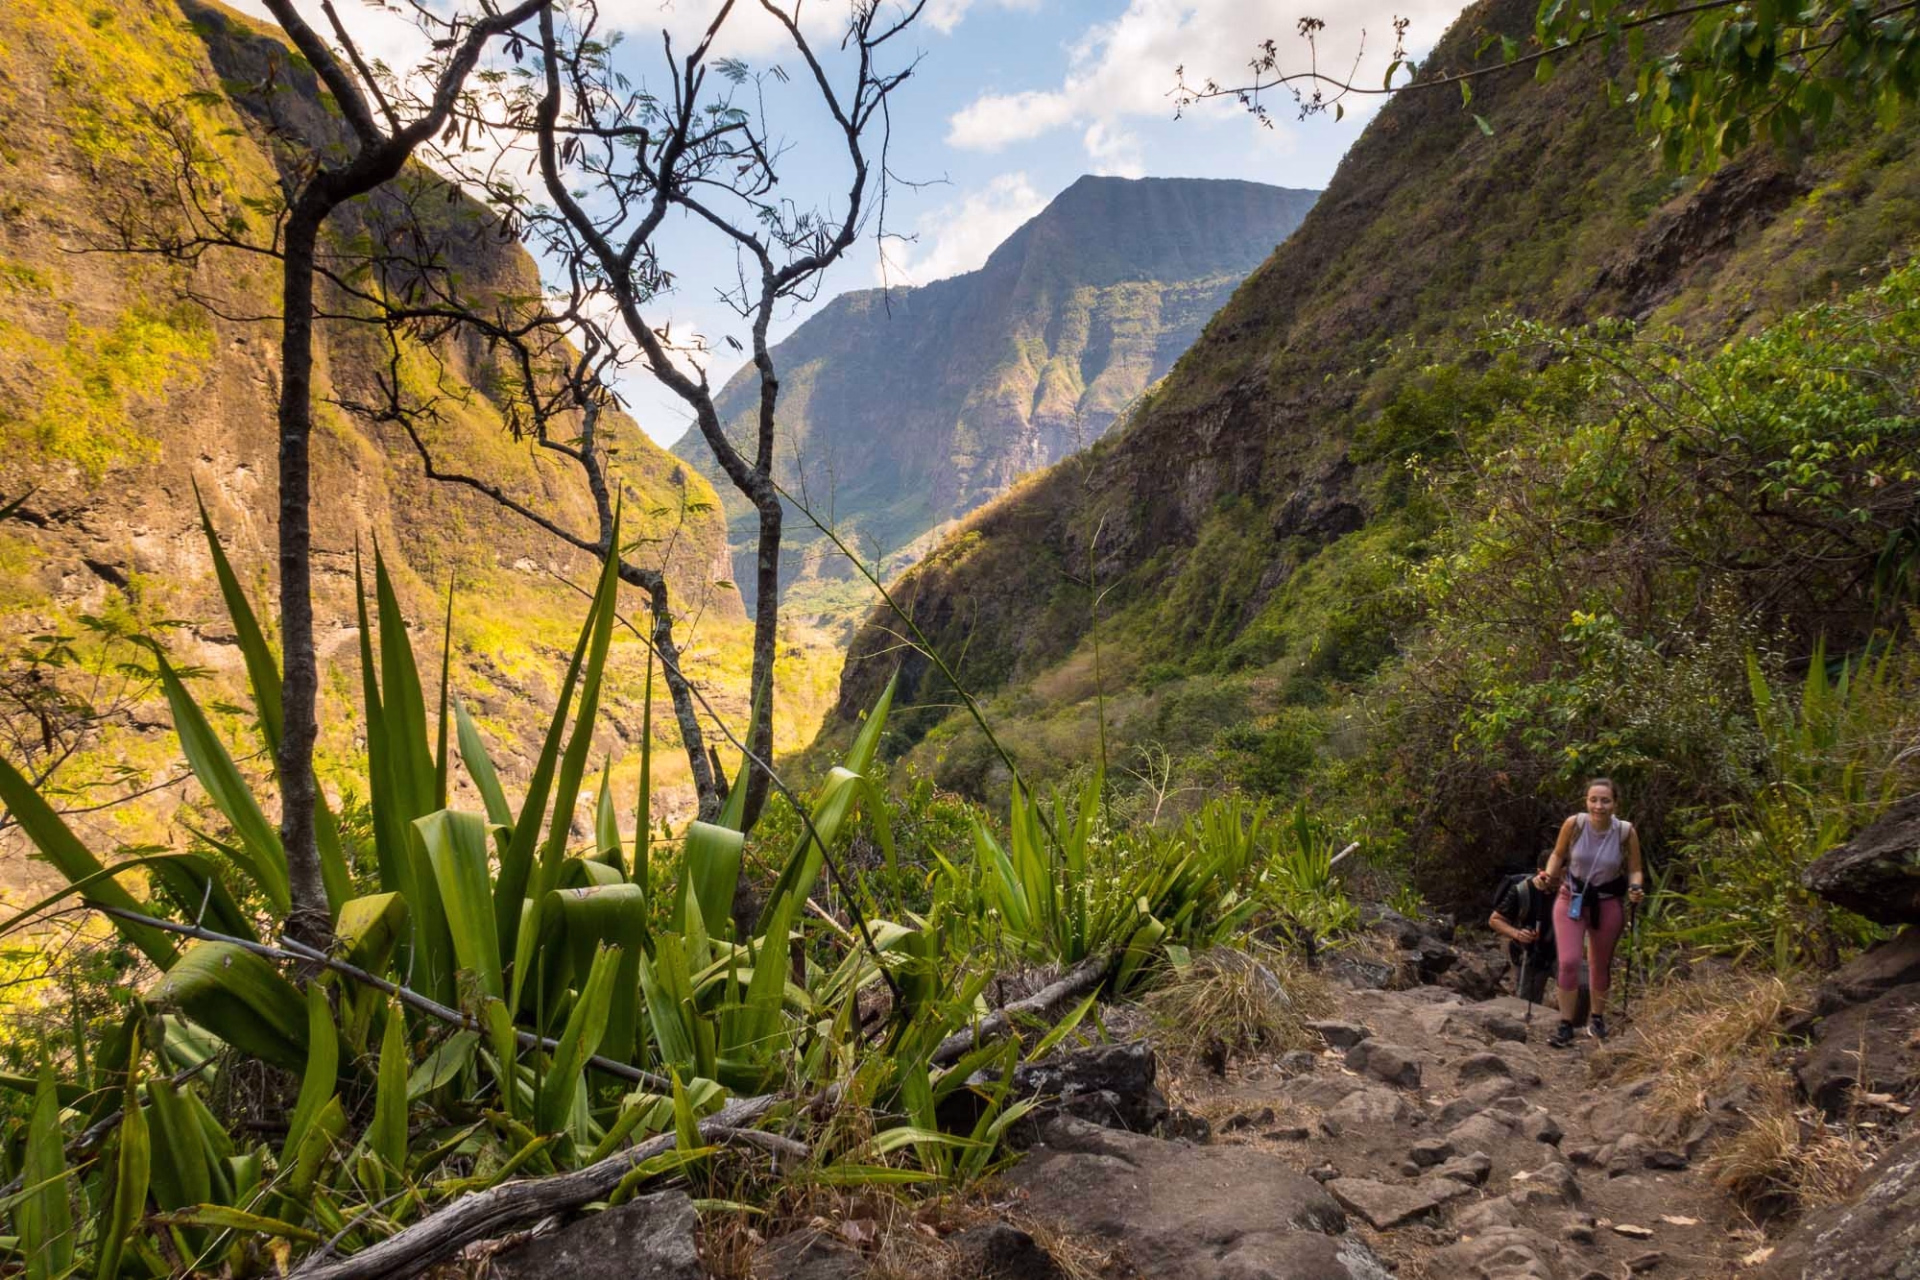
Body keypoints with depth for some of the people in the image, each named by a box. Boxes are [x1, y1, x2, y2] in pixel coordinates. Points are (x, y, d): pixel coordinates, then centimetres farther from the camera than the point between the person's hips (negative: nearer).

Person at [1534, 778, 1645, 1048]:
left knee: (1601, 965, 17)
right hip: (1571, 899, -1)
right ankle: (1565, 1026, 2)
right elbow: (1558, 855, 1)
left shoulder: (1626, 832, -16)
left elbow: (1635, 870, -4)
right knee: (1568, 963, -11)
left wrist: (1635, 889, -23)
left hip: (1608, 903, 1)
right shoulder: (1573, 824, -16)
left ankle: (1597, 1018, 39)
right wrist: (1548, 877, -14)